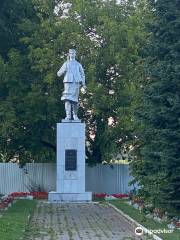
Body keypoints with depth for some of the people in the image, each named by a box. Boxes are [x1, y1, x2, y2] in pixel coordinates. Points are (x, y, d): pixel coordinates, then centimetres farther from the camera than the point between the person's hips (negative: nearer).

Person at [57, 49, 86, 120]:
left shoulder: (78, 64, 19)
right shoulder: (66, 64, 17)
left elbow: (82, 74, 19)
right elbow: (58, 73, 14)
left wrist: (83, 84, 7)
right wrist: (63, 70, -7)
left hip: (76, 83, 1)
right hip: (68, 82, -1)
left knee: (75, 100, -1)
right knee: (67, 99, -13)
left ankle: (75, 115, 12)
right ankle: (68, 115, -18)